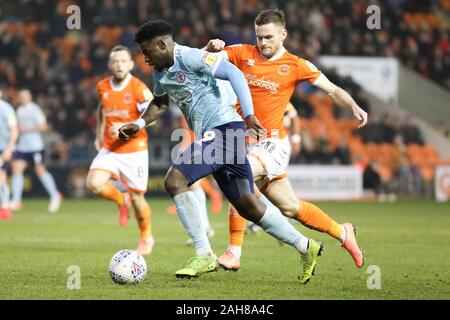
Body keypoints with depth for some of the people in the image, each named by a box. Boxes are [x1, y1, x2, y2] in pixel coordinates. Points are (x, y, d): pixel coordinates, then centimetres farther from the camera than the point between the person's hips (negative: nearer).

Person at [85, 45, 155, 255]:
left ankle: (146, 238, 27)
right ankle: (121, 200, 12)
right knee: (94, 183, -20)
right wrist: (99, 133, 17)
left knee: (137, 198, 2)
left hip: (134, 150, -4)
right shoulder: (102, 87, 3)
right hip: (109, 149, 4)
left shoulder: (139, 89, -13)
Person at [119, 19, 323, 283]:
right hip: (209, 136, 9)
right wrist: (139, 125, 16)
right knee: (247, 205, 10)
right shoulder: (160, 73, 15)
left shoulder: (189, 57, -12)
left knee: (175, 180, -18)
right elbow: (160, 103, 33)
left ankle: (205, 255, -15)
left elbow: (233, 72, -18)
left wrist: (249, 114, -26)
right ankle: (306, 247, 20)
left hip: (223, 128, -9)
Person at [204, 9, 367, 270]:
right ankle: (343, 233, 30)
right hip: (246, 140, 4)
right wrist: (212, 47, -15)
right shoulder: (244, 54, 6)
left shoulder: (296, 66, -1)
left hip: (272, 142, -4)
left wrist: (354, 107, -12)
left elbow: (332, 90, 5)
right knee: (290, 207, 8)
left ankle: (234, 253, -22)